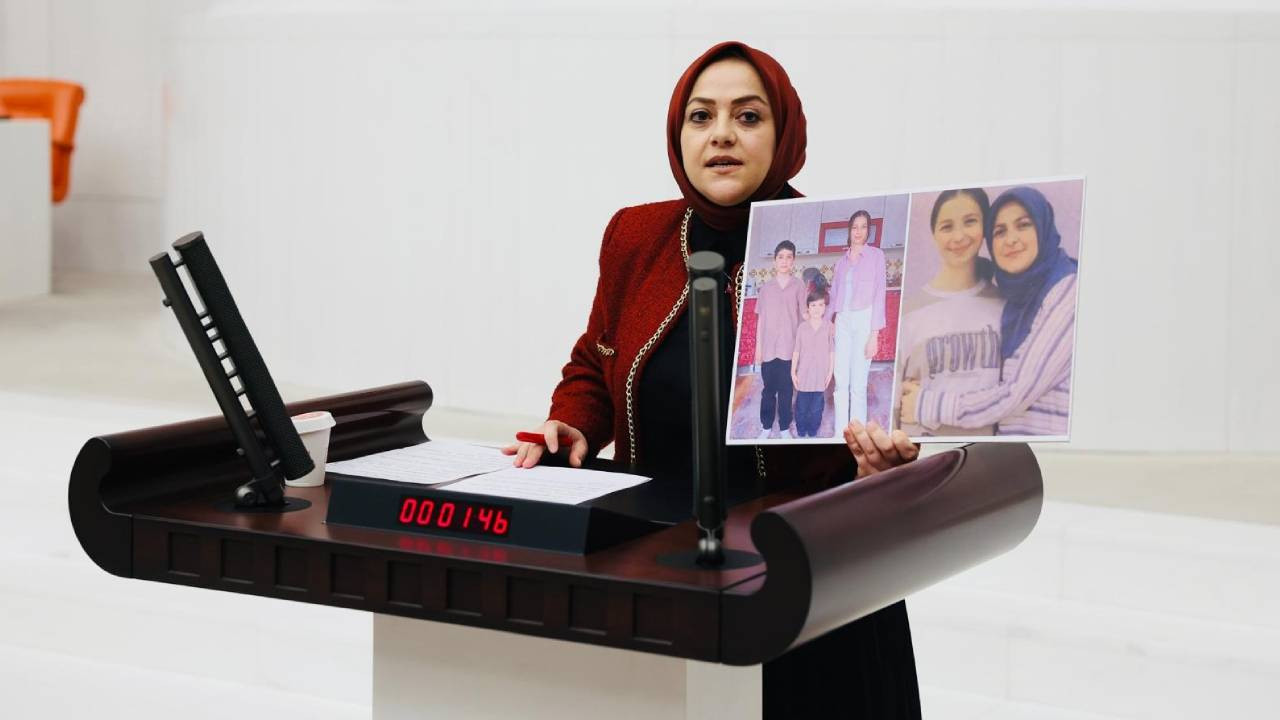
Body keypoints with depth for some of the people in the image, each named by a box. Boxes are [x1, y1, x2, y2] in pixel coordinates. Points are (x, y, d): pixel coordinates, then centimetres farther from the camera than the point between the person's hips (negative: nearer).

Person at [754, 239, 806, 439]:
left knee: (786, 389, 3)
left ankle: (785, 427, 12)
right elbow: (761, 318, 8)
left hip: (789, 347, -1)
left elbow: (803, 315, 4)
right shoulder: (766, 288, 6)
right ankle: (766, 427, 15)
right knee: (768, 389, 6)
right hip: (768, 347, 1)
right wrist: (758, 346, 5)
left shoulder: (798, 286, 1)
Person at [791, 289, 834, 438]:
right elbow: (796, 351, 3)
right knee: (801, 407, 6)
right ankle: (801, 433, 20)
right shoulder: (802, 328, -1)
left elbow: (832, 351, 1)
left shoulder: (829, 328, -3)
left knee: (816, 408, 5)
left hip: (821, 375, -1)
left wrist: (831, 372, 0)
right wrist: (793, 372, 3)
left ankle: (813, 433, 19)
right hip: (804, 375, 1)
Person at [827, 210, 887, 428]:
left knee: (858, 385, -8)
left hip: (864, 320, -4)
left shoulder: (876, 255, 2)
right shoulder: (842, 261, 16)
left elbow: (879, 293, -3)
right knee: (841, 384, 1)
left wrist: (874, 333, -10)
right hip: (842, 322, 4)